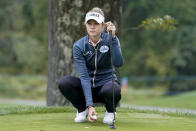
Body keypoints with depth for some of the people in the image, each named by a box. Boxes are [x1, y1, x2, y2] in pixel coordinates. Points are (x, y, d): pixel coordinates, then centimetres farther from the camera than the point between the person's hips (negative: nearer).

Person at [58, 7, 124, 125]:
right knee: (64, 83, -28)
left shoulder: (109, 40, -9)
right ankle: (82, 109, 0)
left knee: (112, 90, -38)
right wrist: (90, 105, -30)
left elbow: (118, 63, -27)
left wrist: (113, 37, -33)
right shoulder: (79, 46, -11)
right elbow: (84, 76, -20)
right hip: (87, 87, 1)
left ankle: (110, 111, -1)